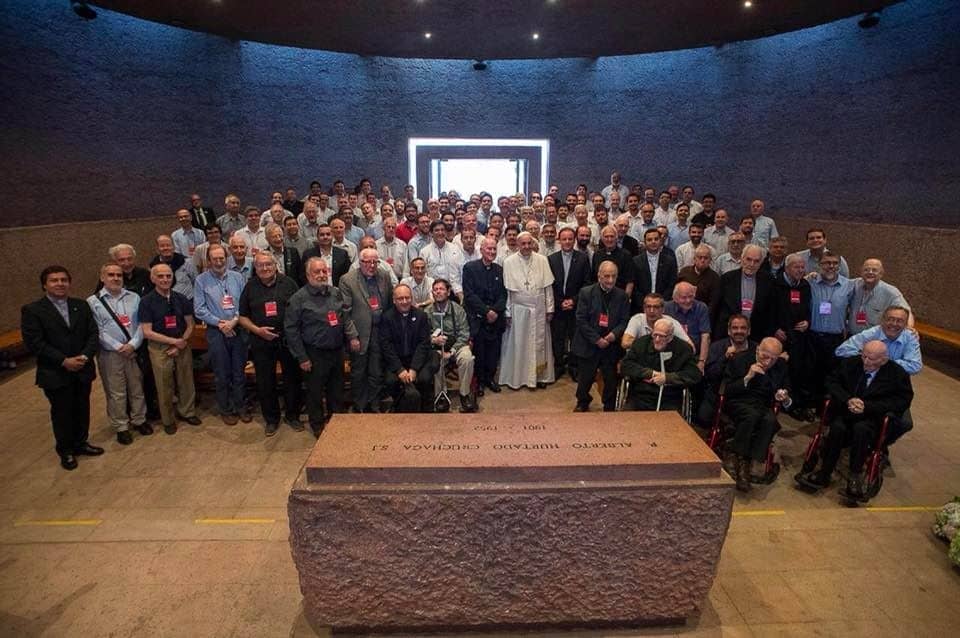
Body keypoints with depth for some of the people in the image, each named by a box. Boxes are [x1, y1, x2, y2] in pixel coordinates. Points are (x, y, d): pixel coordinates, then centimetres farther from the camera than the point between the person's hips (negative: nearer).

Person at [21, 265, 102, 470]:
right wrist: (64, 361, -18)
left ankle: (80, 443, 34)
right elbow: (34, 342, -13)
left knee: (82, 409, 14)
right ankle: (65, 450, 27)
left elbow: (92, 333, 2)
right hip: (55, 374, -3)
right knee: (61, 413, 10)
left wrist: (85, 356, -14)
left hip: (83, 370, 3)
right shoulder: (32, 310, -8)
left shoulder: (81, 306, 4)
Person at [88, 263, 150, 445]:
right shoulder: (93, 302, -3)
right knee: (116, 393, 6)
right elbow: (97, 331, -7)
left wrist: (133, 344, -12)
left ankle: (139, 420, 29)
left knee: (137, 388, 12)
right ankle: (121, 427, 20)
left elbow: (141, 324, 0)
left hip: (134, 351, 2)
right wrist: (118, 347, -13)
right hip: (109, 353, -2)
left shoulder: (134, 297, 4)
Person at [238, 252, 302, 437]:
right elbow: (243, 316, 7)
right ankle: (271, 419, 25)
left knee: (292, 379, 8)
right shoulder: (250, 287, 4)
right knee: (265, 383, 9)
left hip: (288, 340, -1)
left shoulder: (288, 283, -1)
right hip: (262, 342, 1)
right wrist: (257, 330, -10)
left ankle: (293, 416, 26)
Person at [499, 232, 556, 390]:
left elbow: (548, 286, 2)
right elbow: (506, 290, -3)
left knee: (539, 343, 11)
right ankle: (516, 377, 19)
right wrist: (507, 312, -4)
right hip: (518, 309, -1)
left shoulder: (542, 260, -1)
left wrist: (549, 309, 0)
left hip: (539, 309, 2)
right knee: (517, 344, 7)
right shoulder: (508, 262, -5)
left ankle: (540, 376, 24)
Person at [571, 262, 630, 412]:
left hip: (611, 346, 2)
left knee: (611, 381, 7)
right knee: (585, 379, 10)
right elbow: (581, 320, -8)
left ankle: (609, 408, 29)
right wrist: (597, 339, -14)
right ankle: (582, 403, 35)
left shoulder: (622, 296, 2)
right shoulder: (586, 293, -6)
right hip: (588, 346, -1)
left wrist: (614, 333, -18)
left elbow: (624, 321, 2)